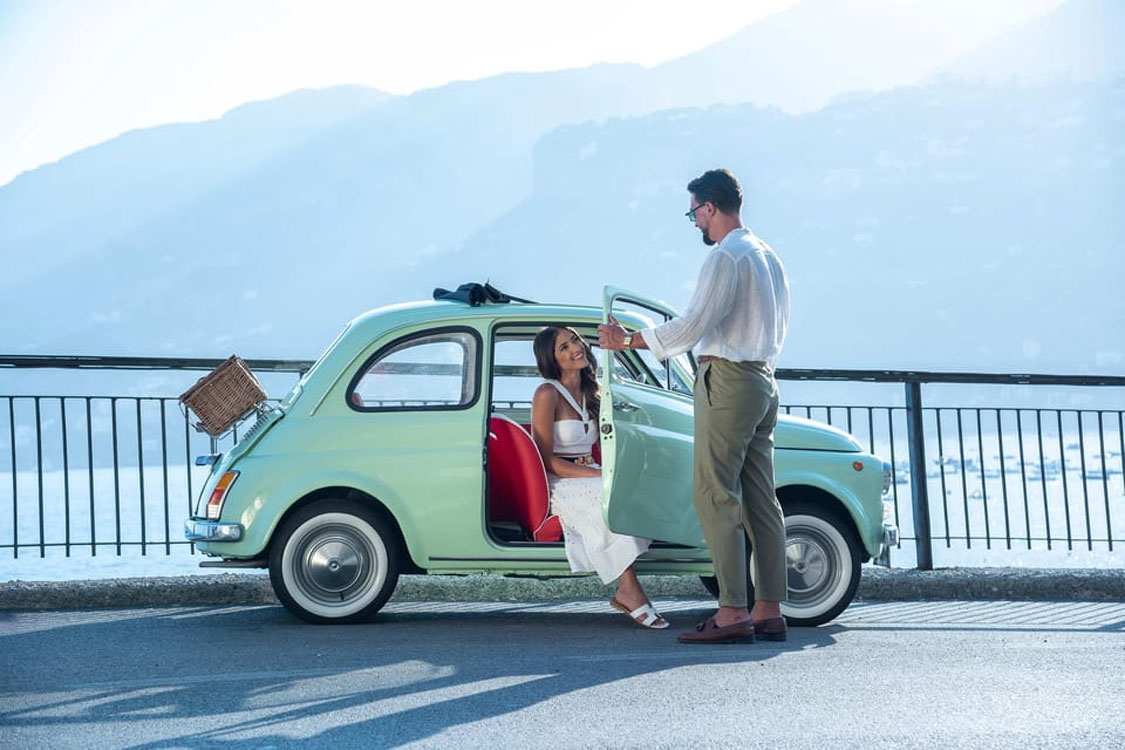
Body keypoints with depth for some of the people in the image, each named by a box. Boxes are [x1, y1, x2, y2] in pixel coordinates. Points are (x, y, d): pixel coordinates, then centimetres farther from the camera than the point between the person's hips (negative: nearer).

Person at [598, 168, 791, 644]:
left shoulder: (726, 257, -12)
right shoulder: (768, 257, 19)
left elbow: (693, 325, -18)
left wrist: (628, 340, -12)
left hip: (727, 381, -10)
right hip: (763, 381, 10)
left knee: (716, 497, -9)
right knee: (759, 499, 8)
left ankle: (733, 614, -12)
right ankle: (769, 611, 8)